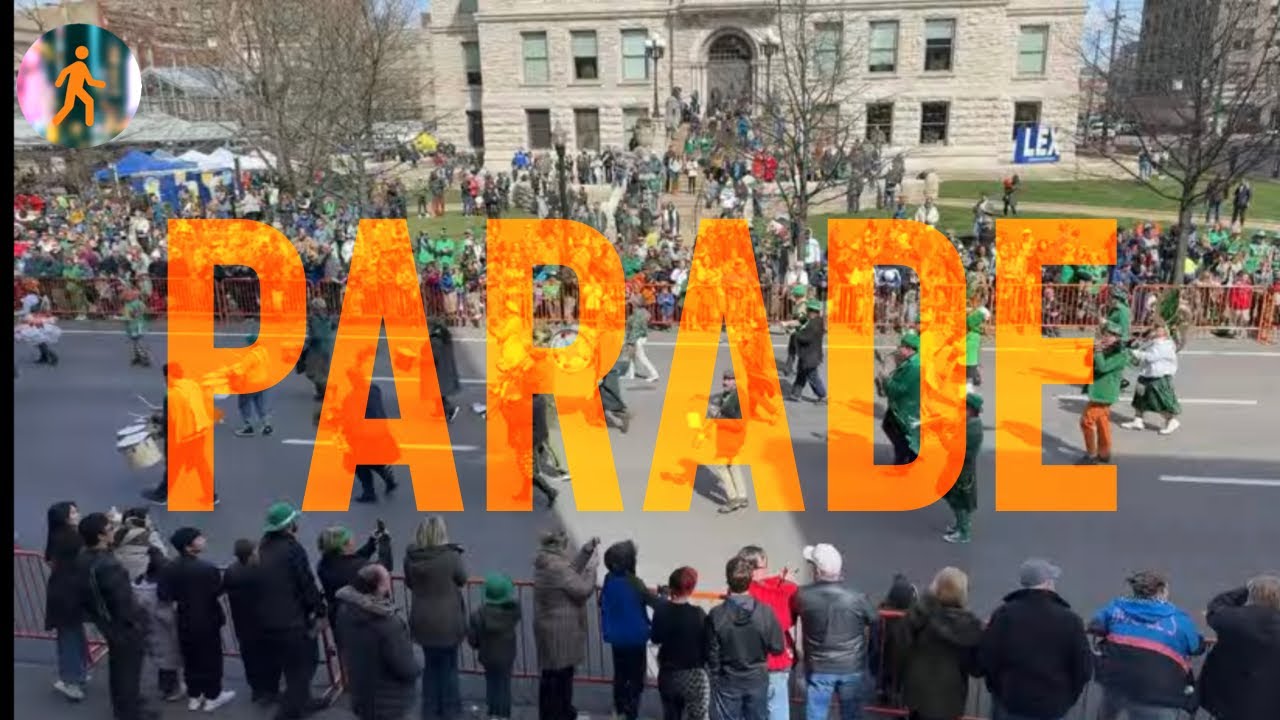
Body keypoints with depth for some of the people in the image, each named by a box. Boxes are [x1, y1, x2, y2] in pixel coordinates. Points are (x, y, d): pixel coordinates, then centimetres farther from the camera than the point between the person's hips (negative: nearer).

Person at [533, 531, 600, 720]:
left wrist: (587, 550, 7)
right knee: (560, 672, 6)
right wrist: (591, 567, -10)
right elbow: (583, 590, -22)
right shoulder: (558, 568, -27)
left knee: (550, 671, 22)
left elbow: (572, 569, 15)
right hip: (560, 629, -10)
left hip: (548, 627, 10)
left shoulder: (546, 562, 3)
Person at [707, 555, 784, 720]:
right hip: (757, 680, 1)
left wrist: (715, 678, 9)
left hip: (727, 682, -1)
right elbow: (777, 647, -6)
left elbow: (712, 653, -8)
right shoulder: (765, 611, -14)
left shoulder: (716, 614, -16)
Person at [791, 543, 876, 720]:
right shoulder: (857, 598, -15)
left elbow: (790, 618, 6)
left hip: (818, 669, 0)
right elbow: (874, 621, 3)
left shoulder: (803, 596, -15)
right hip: (852, 668, 0)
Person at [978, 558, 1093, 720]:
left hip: (1011, 702, 0)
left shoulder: (1004, 613, -7)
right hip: (1052, 706, 0)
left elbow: (985, 658, -7)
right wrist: (1068, 698, 12)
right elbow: (1084, 668, -4)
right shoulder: (1070, 620, -8)